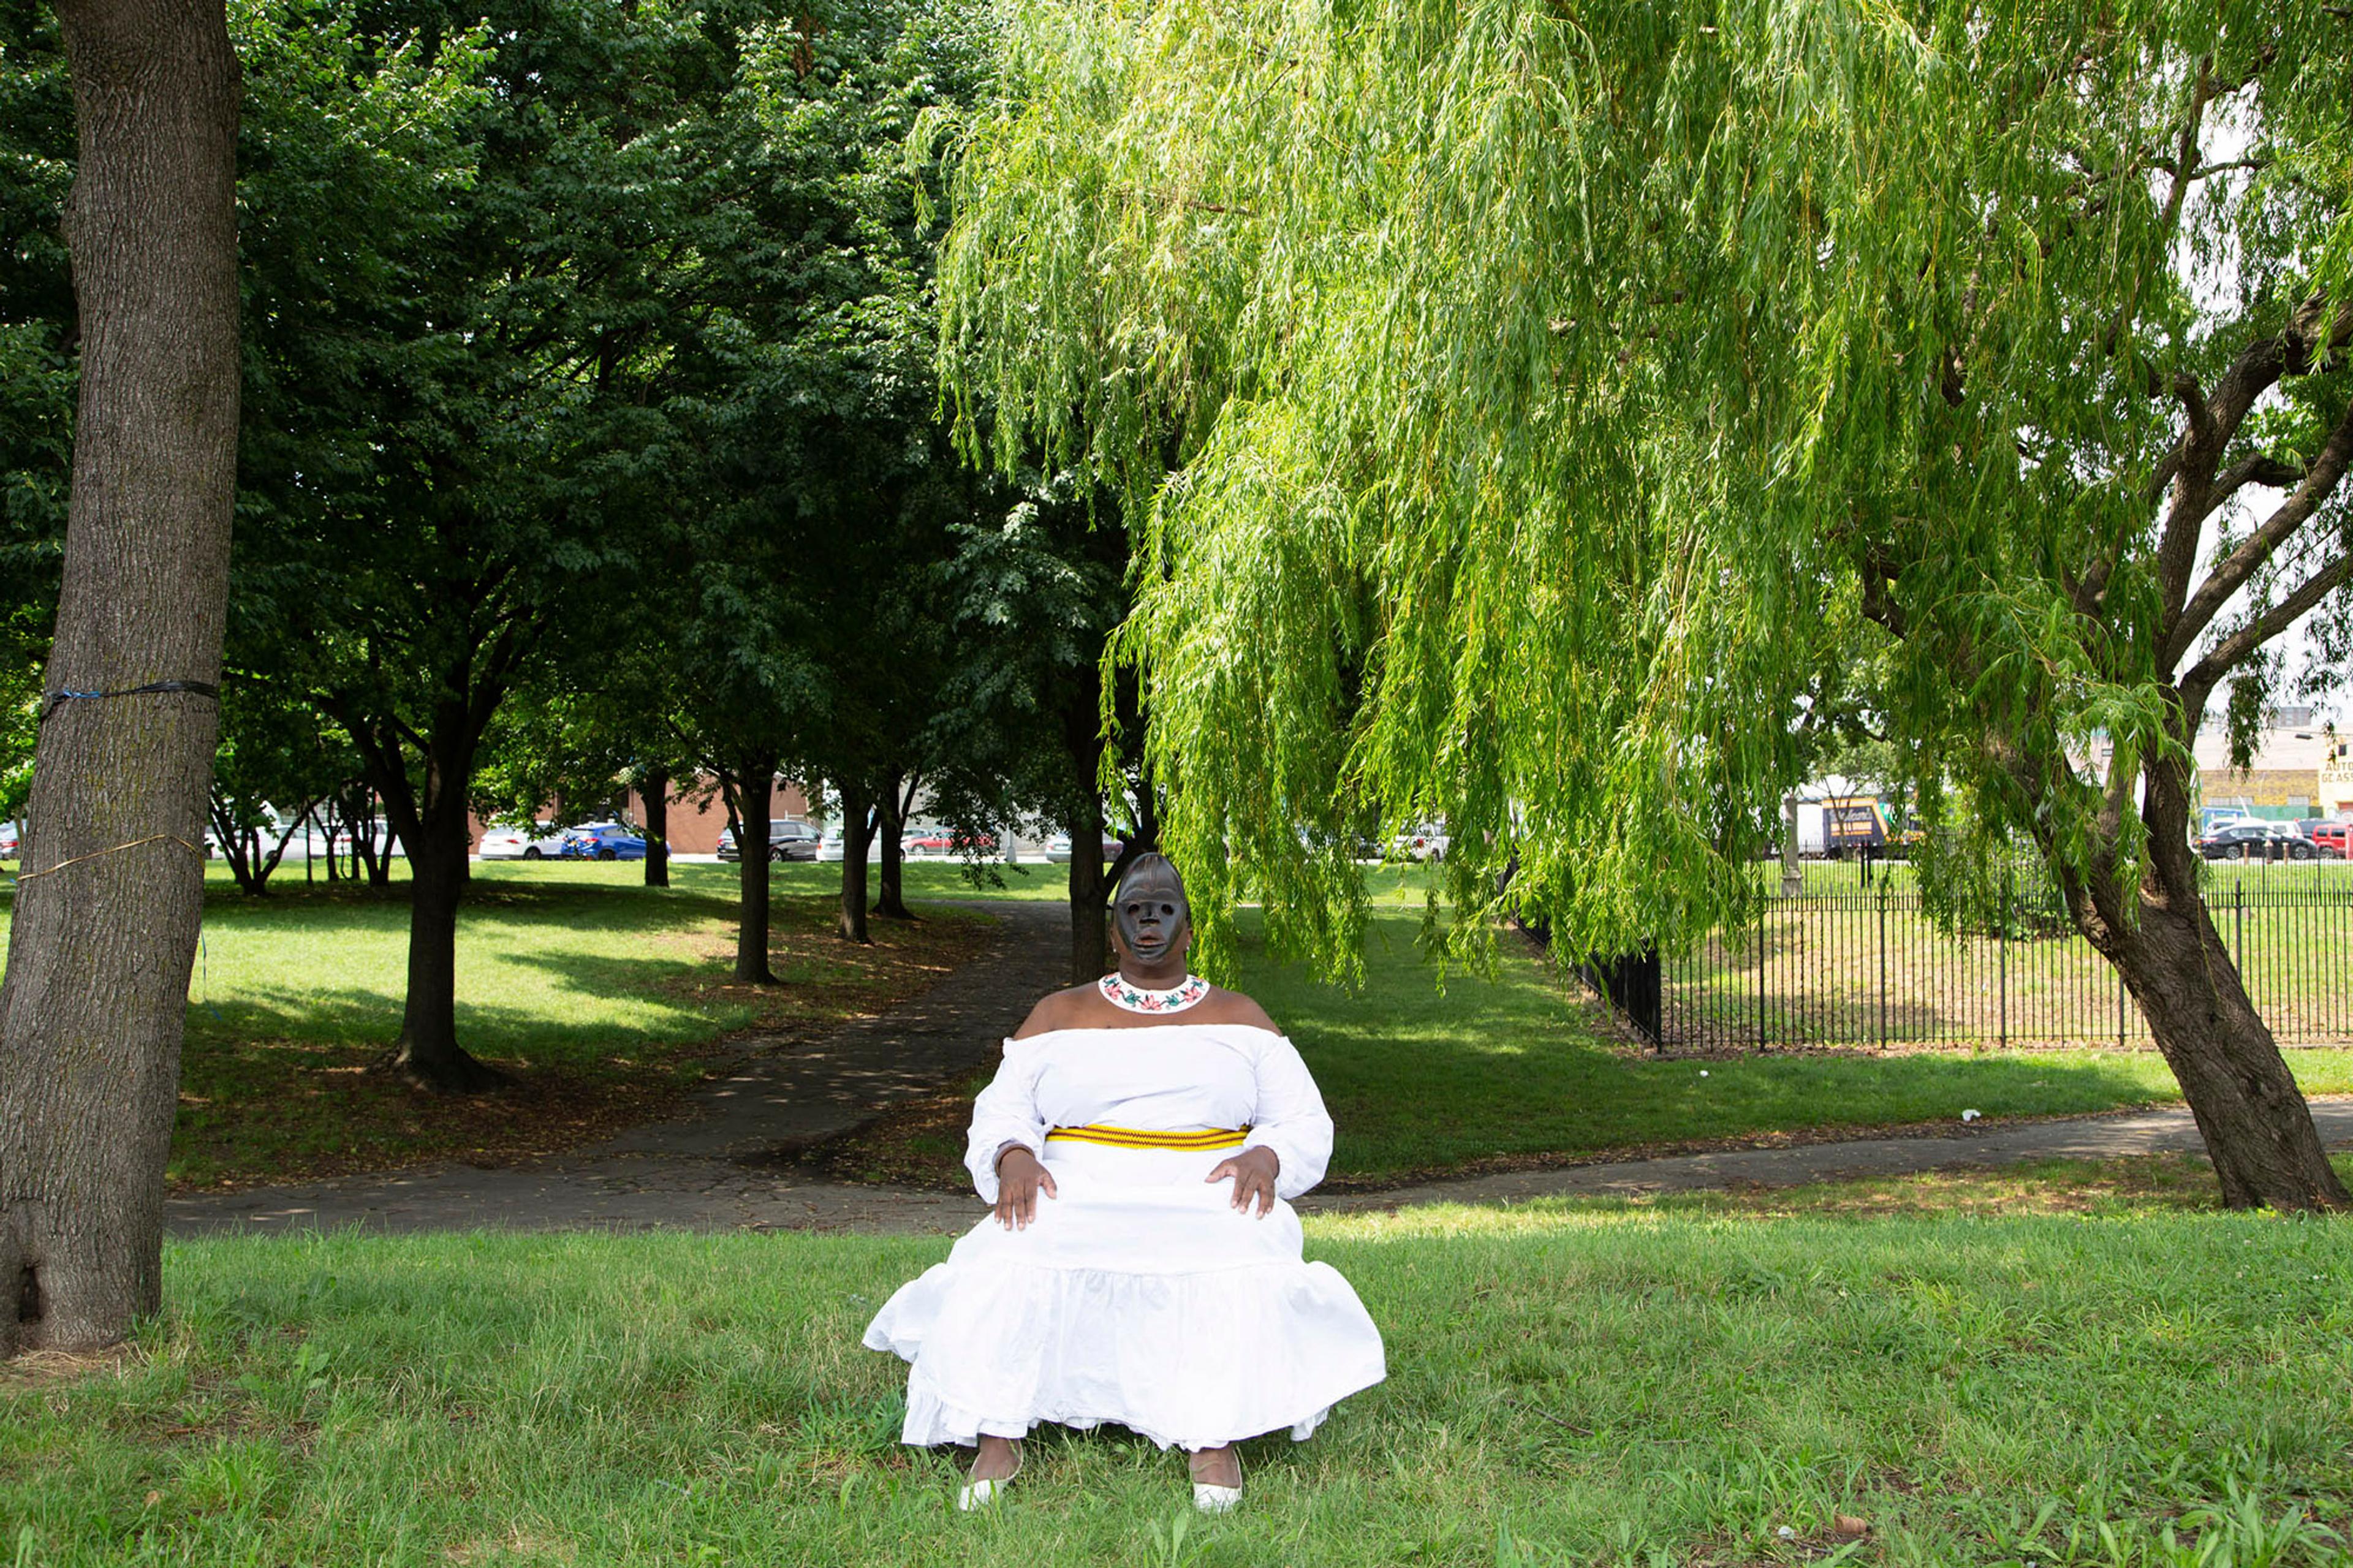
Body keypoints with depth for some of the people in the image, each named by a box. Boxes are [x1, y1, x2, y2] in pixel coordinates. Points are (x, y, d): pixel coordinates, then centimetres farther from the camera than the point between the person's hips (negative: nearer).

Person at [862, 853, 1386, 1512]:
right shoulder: (1058, 1015, 19)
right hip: (1080, 1199, 1)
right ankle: (996, 1440, -29)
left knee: (1239, 1265, -35)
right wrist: (1014, 1156, -14)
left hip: (1206, 1199, 0)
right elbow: (1001, 1112, 10)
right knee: (1008, 1260, -30)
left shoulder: (1239, 1019, 17)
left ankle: (1216, 1436, -32)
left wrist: (1265, 1157, -11)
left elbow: (1305, 1123, 12)